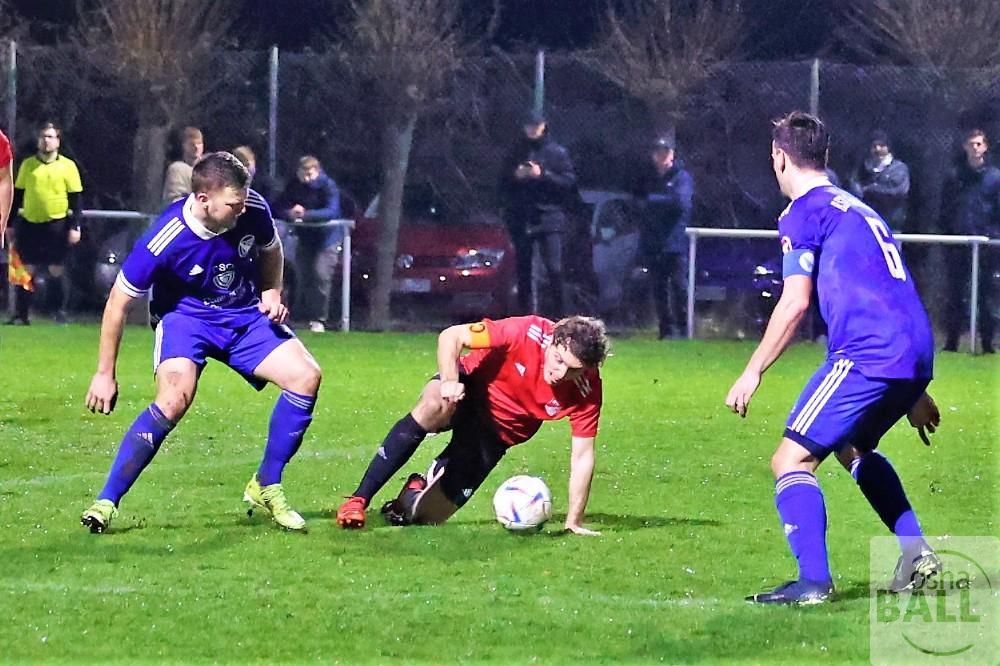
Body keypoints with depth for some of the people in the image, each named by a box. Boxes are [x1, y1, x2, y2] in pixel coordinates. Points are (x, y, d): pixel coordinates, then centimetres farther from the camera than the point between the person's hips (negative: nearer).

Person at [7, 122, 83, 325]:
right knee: (27, 269, 2)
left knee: (57, 270, -2)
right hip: (29, 223, 3)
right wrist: (11, 224, 12)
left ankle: (61, 313, 5)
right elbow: (17, 195, 14)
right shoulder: (27, 165, 9)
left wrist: (75, 227, -5)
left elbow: (75, 199, 2)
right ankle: (21, 314, 7)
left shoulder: (67, 166, 2)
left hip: (57, 223, -3)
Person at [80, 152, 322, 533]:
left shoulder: (254, 211, -17)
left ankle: (266, 488, 4)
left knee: (306, 376, -12)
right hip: (185, 315, -5)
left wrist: (271, 293, -7)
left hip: (245, 315, 5)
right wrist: (105, 375, -13)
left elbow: (270, 250, 11)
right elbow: (118, 302, -17)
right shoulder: (166, 240, -29)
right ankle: (106, 502, -24)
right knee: (175, 399, -31)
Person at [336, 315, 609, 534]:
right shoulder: (526, 332, -29)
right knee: (432, 407, -41)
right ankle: (358, 501, -32)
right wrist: (449, 381, -38)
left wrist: (574, 523, -14)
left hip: (497, 433, 2)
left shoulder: (587, 391, -22)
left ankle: (418, 490, 34)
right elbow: (451, 336, -22)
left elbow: (582, 457, -13)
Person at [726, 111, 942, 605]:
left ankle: (813, 581, -22)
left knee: (791, 461, -7)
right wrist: (913, 392, 36)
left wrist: (753, 373, -3)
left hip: (868, 355, -9)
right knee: (852, 448, 32)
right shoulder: (859, 209, 27)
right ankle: (916, 552, 21)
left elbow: (795, 303, -9)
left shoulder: (803, 212, 1)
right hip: (917, 353, 9)